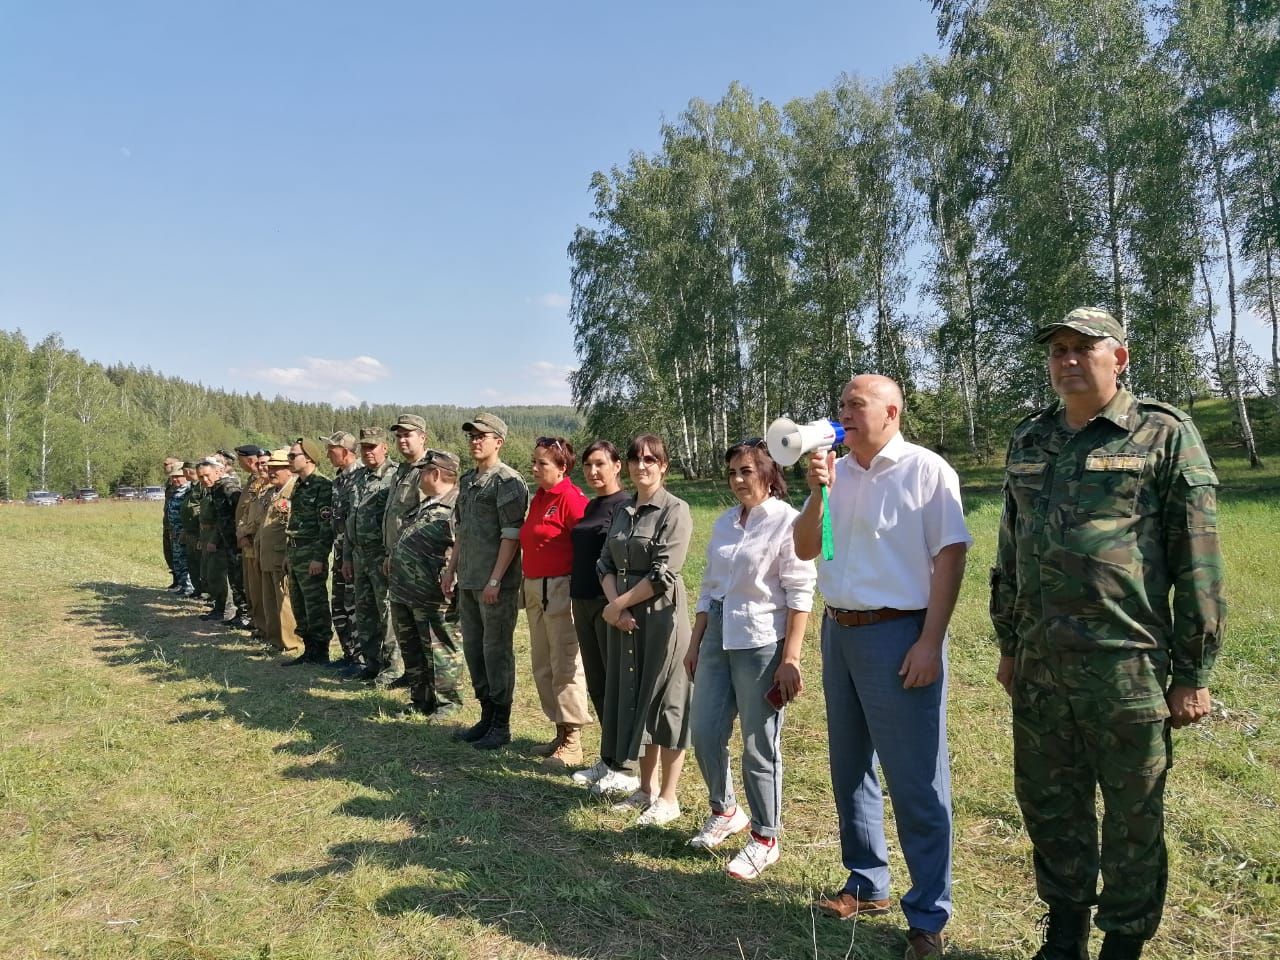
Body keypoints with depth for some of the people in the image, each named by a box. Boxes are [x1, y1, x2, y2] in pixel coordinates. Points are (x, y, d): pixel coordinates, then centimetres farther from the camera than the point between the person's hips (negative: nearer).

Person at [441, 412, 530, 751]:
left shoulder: (508, 481, -10)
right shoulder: (467, 480, 15)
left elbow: (511, 535, -15)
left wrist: (494, 580, -19)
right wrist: (451, 568, 18)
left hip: (496, 584, -8)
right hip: (468, 582, 9)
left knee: (497, 650, 0)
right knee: (473, 647, 14)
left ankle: (501, 725, 11)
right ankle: (486, 716, 27)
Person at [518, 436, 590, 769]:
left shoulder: (571, 498, -15)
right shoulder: (539, 497, 12)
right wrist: (527, 586, 15)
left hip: (560, 589, -10)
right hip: (534, 589, 10)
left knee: (565, 666, -2)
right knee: (542, 666, 16)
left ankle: (572, 744, 8)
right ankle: (560, 733, 29)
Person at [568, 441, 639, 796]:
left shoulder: (625, 505, -10)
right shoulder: (590, 506, 14)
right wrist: (578, 599, 15)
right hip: (583, 603, 8)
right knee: (596, 685, 14)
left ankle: (622, 767, 10)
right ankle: (609, 760, 26)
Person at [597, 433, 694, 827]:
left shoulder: (675, 510, -9)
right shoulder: (622, 511, 12)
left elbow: (662, 575, -16)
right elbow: (606, 564, 9)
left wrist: (619, 604, -11)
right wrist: (615, 605, -7)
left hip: (661, 615, -7)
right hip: (624, 617, 7)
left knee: (664, 703, 1)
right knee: (632, 698, 12)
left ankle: (668, 798, 14)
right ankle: (647, 787, 27)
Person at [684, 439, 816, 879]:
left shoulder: (787, 521, -10)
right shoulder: (724, 522, 10)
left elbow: (799, 595, -12)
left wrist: (790, 660, -16)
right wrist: (695, 644, 16)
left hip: (761, 642, -6)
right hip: (718, 635, 7)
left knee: (760, 747, 3)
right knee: (705, 733, 11)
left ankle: (765, 839, 22)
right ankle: (724, 811, 36)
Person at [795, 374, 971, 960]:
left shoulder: (926, 471, -8)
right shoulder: (836, 472, 9)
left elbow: (951, 557, -12)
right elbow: (804, 551, 9)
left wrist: (929, 643, -17)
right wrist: (817, 493, -7)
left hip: (898, 633, -7)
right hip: (838, 632, 7)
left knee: (916, 783, 1)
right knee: (850, 769, 16)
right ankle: (867, 885, 33)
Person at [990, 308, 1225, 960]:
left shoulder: (1163, 435, -3)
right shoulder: (1028, 441, 12)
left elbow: (1198, 562, -6)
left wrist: (1193, 672, -7)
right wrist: (1008, 645, 17)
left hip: (1125, 663, -5)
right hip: (1038, 664, 5)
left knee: (1132, 817, 9)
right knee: (1048, 806, 14)